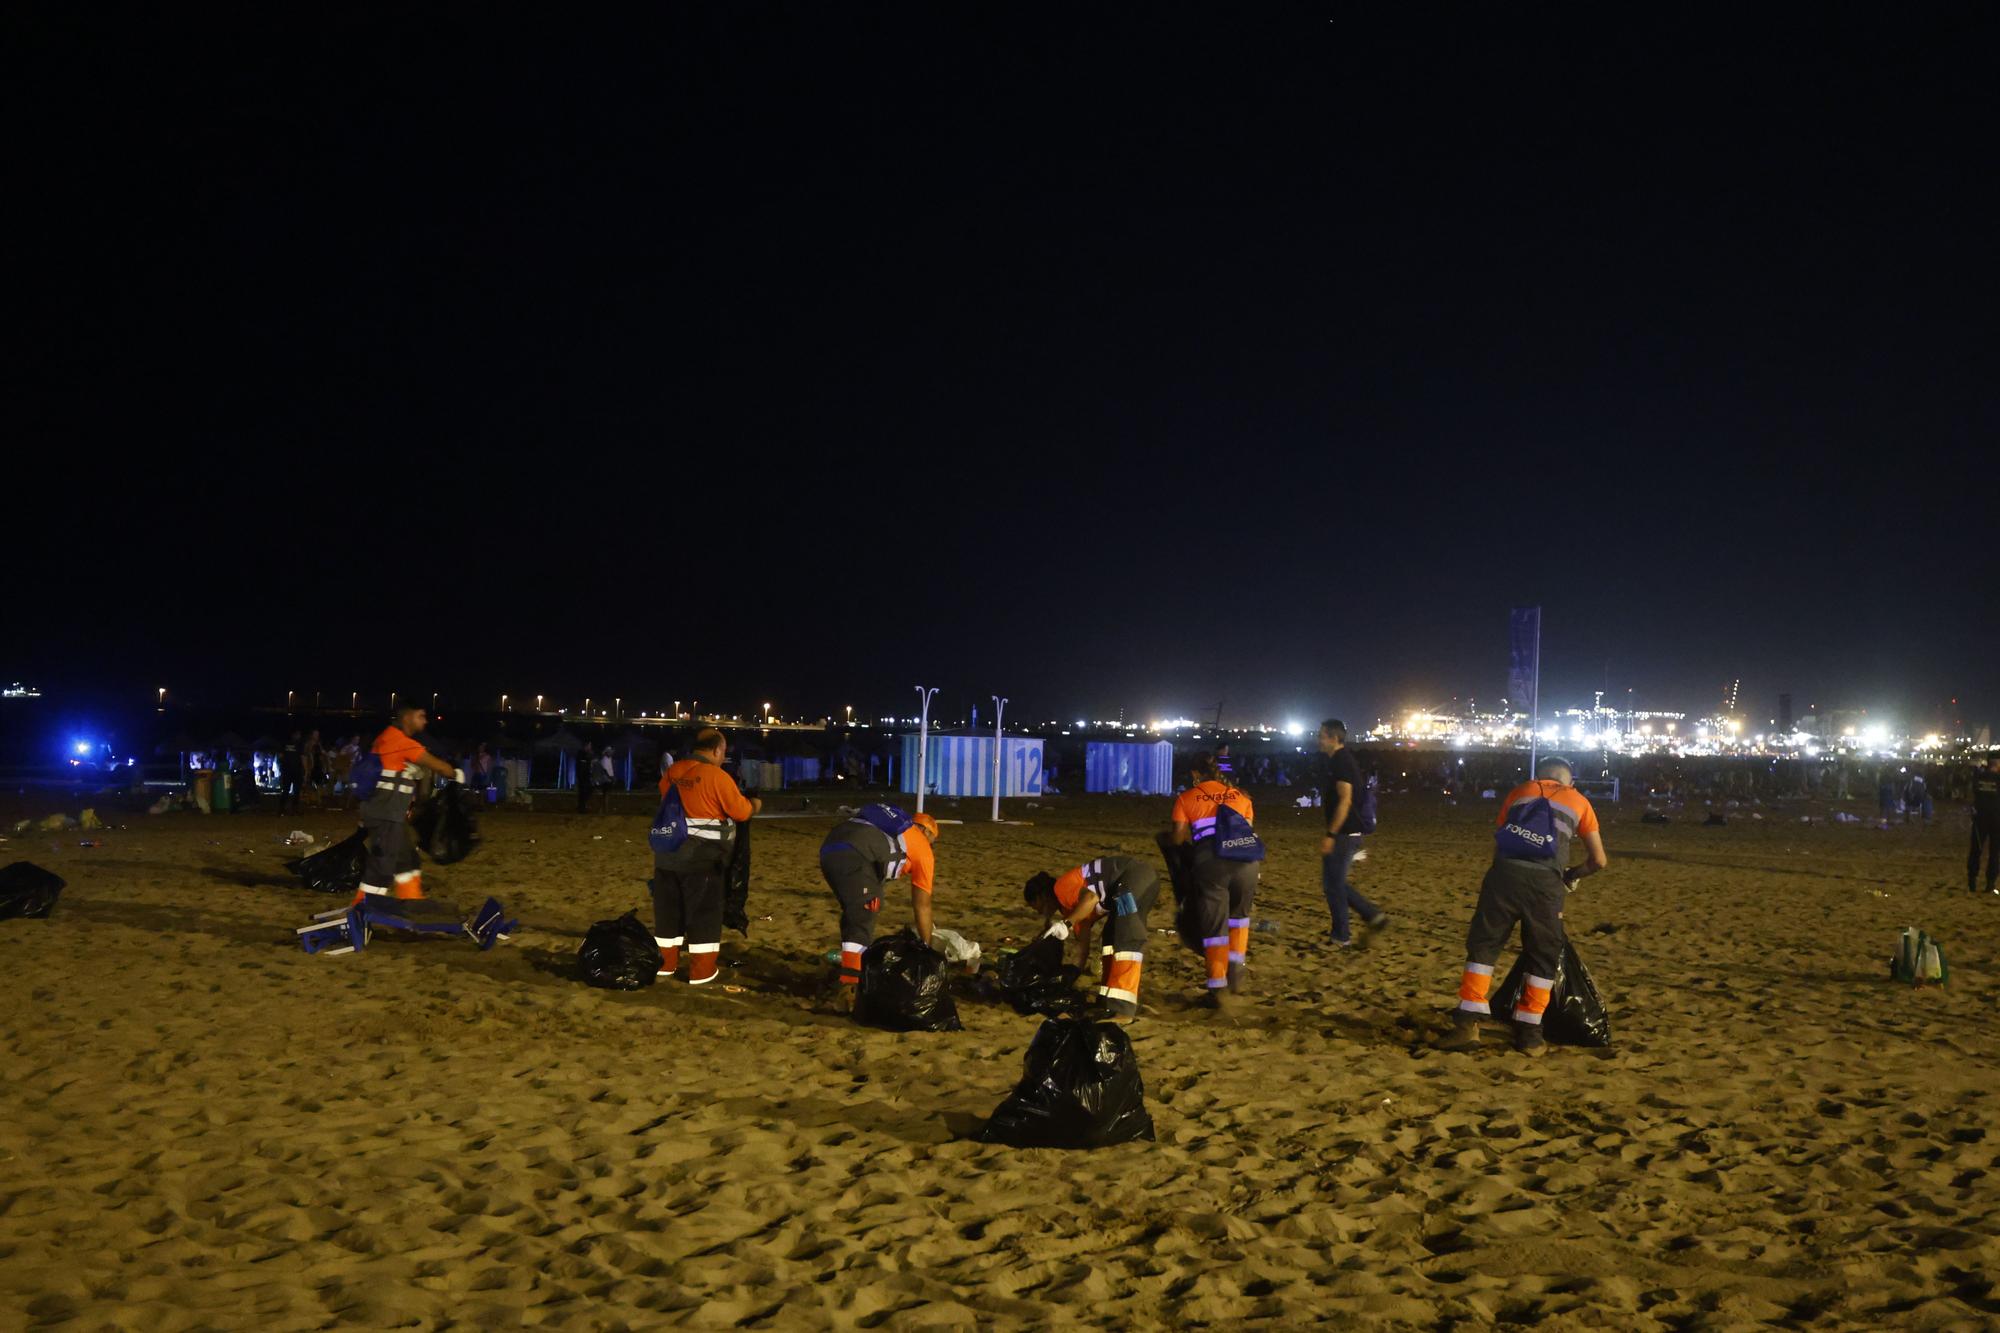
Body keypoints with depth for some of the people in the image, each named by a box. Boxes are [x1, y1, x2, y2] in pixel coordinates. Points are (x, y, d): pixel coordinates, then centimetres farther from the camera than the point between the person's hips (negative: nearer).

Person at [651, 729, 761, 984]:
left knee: (668, 908, 15)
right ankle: (702, 970, 7)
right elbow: (741, 811, -8)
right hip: (700, 857, -6)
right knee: (704, 911, 4)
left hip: (667, 852, 6)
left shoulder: (672, 771, 5)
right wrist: (755, 805, 13)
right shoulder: (718, 777, -14)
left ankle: (666, 962, 23)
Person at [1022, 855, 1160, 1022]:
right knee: (1112, 937, 16)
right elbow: (1082, 938, 28)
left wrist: (1066, 924, -19)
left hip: (1137, 876, -10)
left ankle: (1123, 1009, -20)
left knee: (1126, 940, -16)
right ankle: (1110, 1001, 16)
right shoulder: (1071, 904, 22)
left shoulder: (1061, 888, -4)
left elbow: (1091, 898, -22)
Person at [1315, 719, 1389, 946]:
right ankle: (1373, 915, 15)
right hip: (1349, 833, 10)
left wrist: (1330, 835, -24)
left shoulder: (1341, 762, -16)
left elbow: (1345, 800, -23)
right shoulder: (1343, 760, 15)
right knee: (1333, 882, 16)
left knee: (1334, 884, -1)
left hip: (1343, 834, -10)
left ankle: (1341, 937, 8)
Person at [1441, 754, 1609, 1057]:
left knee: (1484, 945, 10)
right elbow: (1599, 860, 22)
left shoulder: (1519, 792, 26)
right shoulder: (1579, 801, 23)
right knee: (1543, 958, 13)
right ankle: (1529, 1034, 14)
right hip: (1546, 881, -1)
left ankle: (1467, 1024, 4)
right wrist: (1571, 875, 38)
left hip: (1506, 871, 1)